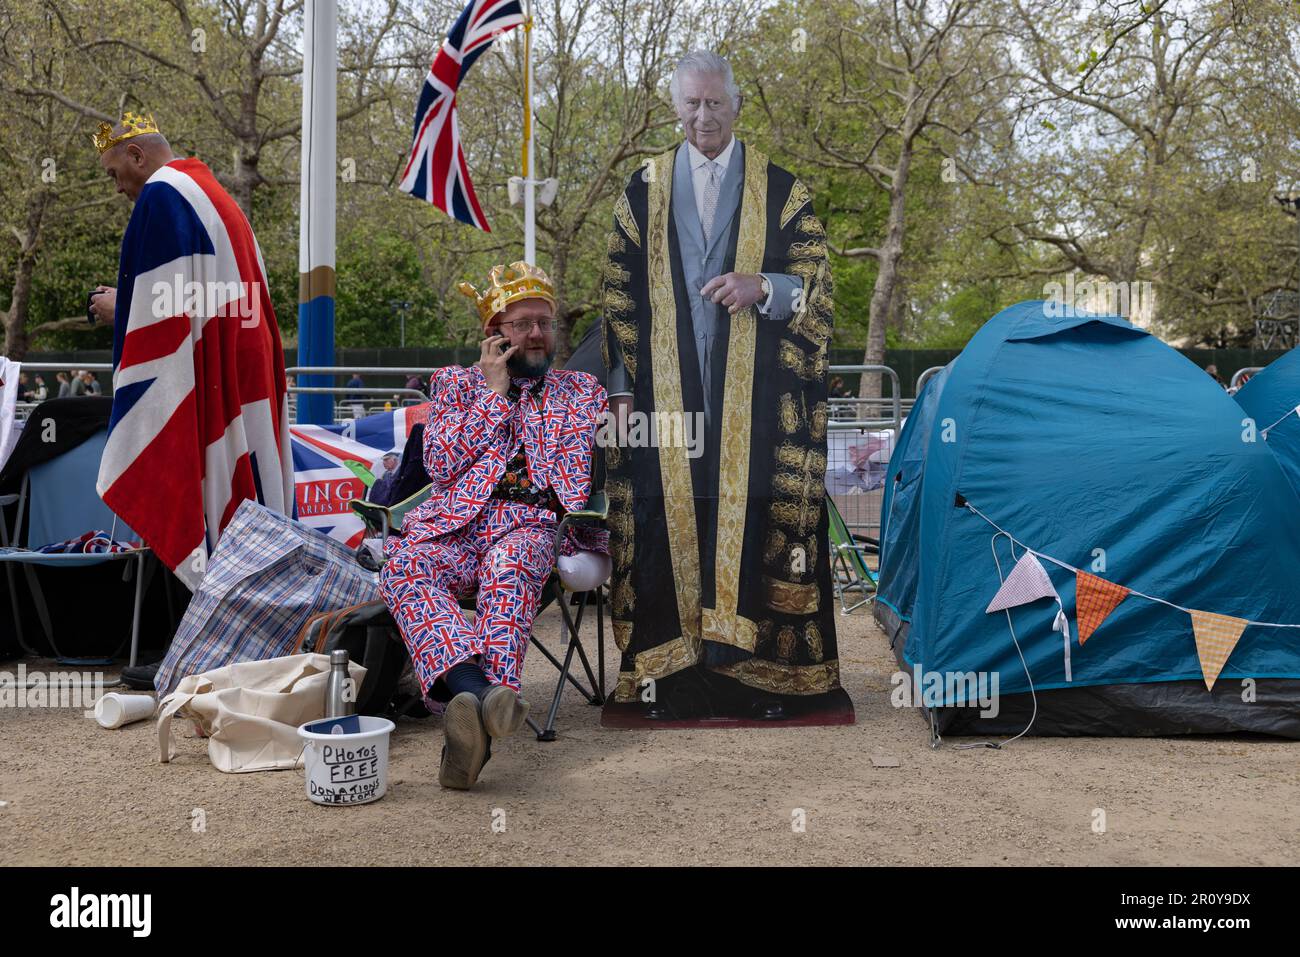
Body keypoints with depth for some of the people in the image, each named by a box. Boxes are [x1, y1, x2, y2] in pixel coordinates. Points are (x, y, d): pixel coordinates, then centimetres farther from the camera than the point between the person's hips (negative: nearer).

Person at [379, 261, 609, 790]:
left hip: (532, 527, -1)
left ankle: (471, 721, -54)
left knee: (508, 567, -40)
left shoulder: (581, 390, 25)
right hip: (456, 526, 1)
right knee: (403, 567, -35)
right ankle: (476, 691, -56)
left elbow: (582, 470, 13)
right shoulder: (456, 382, 24)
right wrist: (494, 392, 7)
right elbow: (440, 464, 8)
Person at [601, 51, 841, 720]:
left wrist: (761, 287, -16)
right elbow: (619, 297, 10)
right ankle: (668, 667, 6)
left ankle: (759, 669, 4)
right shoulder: (643, 191, 12)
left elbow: (816, 285, 5)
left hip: (755, 395, -1)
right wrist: (622, 388, 2)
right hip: (665, 387, 1)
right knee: (668, 519, -2)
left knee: (754, 523, -4)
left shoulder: (781, 191, 8)